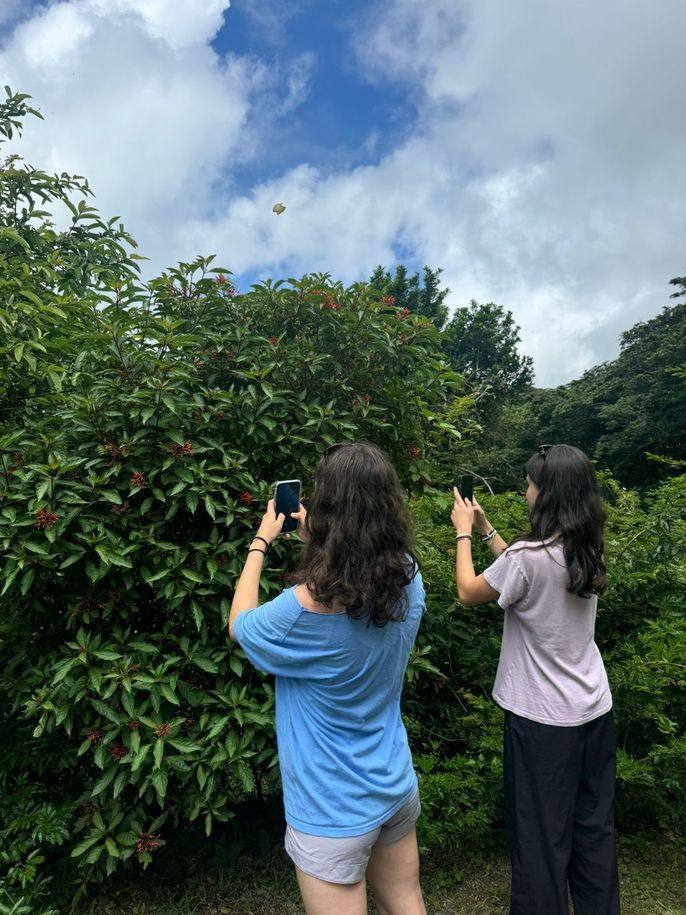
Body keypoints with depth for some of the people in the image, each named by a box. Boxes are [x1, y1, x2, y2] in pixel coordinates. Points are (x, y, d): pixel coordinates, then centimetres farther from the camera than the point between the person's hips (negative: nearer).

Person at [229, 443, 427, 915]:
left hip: (335, 810, -5)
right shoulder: (409, 581, -13)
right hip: (397, 786, 5)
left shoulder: (309, 606, -31)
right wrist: (313, 535, 10)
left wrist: (260, 542, -3)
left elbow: (240, 626, -10)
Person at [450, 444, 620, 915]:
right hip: (594, 709, 7)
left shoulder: (528, 555, -25)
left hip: (543, 718, -7)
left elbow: (469, 592, -9)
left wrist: (464, 533, 2)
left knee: (541, 834, 11)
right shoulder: (587, 549, -2)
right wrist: (486, 528, 14)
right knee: (594, 826, 23)